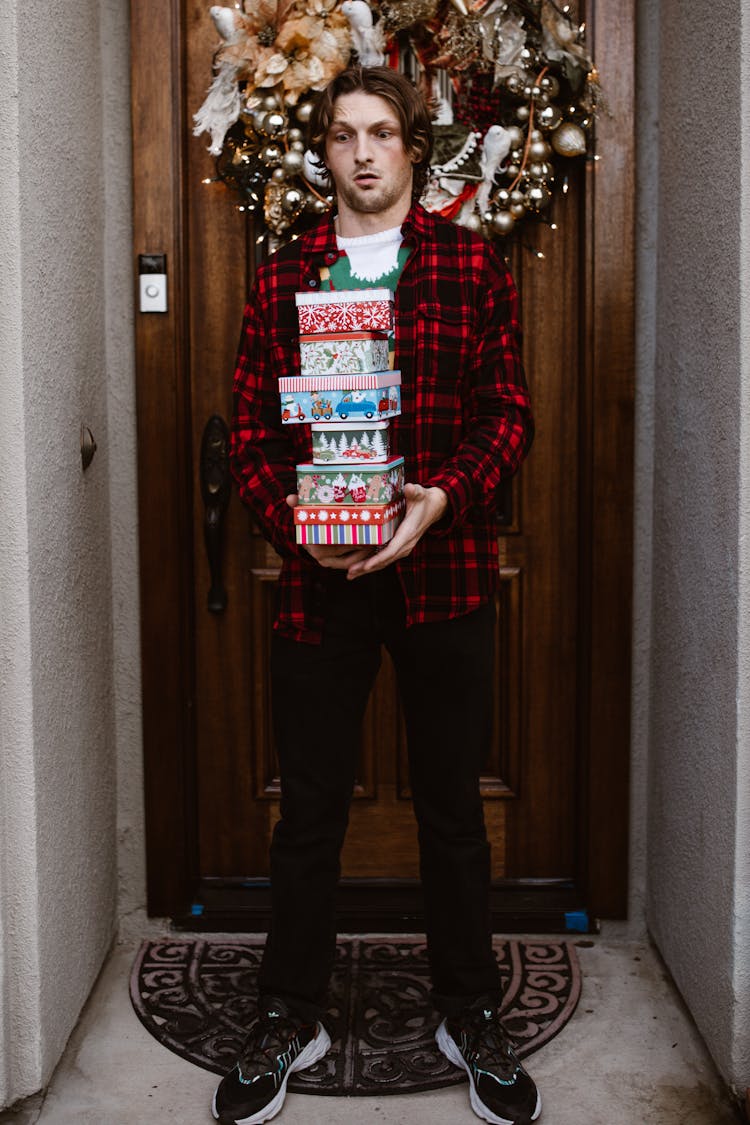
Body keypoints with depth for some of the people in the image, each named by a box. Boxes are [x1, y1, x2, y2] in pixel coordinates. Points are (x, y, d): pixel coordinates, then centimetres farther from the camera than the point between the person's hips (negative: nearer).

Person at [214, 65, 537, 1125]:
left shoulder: (472, 264, 5)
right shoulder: (283, 275, 8)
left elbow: (509, 410, 1)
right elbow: (251, 424, 6)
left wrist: (442, 496, -15)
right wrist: (291, 517, -12)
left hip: (445, 567, 0)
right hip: (318, 573, 1)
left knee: (453, 806, 10)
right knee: (310, 807, 9)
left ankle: (471, 1018, 28)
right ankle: (290, 1017, 27)